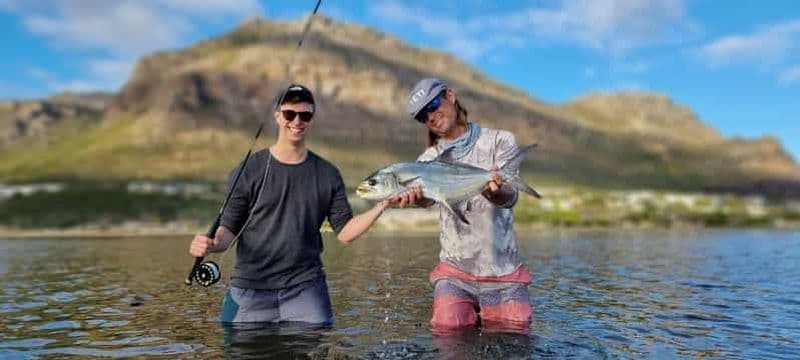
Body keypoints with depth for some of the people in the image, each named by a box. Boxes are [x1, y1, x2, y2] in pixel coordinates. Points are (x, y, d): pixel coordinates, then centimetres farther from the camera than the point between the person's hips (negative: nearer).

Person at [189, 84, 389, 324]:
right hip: (251, 289, 0)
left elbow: (345, 232, 1)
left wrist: (382, 206, -11)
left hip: (306, 288, 1)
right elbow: (229, 228, -1)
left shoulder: (327, 174, 4)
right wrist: (213, 244, -22)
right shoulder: (249, 170, -1)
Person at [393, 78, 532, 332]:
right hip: (454, 272, 1)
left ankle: (490, 318, 29)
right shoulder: (430, 159, 7)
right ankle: (472, 316, 18)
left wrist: (494, 192, -36)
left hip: (503, 271, -1)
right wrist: (414, 196, -39)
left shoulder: (500, 141, 1)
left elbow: (510, 198, -13)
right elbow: (427, 197, -15)